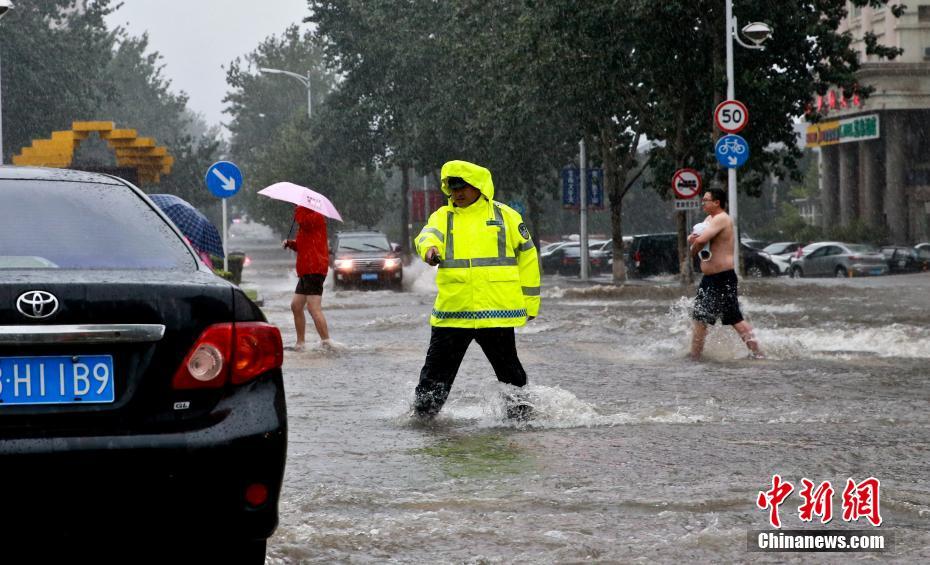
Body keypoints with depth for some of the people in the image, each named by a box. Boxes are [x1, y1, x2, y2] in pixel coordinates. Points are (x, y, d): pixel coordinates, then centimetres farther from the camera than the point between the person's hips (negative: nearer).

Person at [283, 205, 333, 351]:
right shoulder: (309, 221, 24)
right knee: (296, 306, 14)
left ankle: (326, 341, -22)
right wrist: (290, 243, 14)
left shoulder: (316, 218, -7)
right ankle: (300, 343, 19)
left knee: (314, 308, -18)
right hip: (305, 272, 11)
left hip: (314, 270, -11)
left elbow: (301, 219, -27)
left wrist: (298, 208, -9)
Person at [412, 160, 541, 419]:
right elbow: (428, 235, -12)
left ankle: (520, 406, 22)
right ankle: (423, 411, 15)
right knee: (438, 367, 3)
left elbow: (527, 257, 12)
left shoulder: (505, 215, 7)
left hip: (496, 310, -1)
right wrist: (429, 248, -37)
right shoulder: (443, 216, 11)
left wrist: (530, 302, 11)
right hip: (452, 310, 1)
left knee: (508, 368, 6)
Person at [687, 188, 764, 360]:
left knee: (735, 320, -9)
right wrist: (691, 238, -10)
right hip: (709, 279, 10)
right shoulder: (710, 219, 16)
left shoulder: (721, 219, -15)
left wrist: (694, 249, -6)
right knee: (700, 318, 13)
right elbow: (695, 238, 14)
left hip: (723, 279, -10)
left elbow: (701, 240, -28)